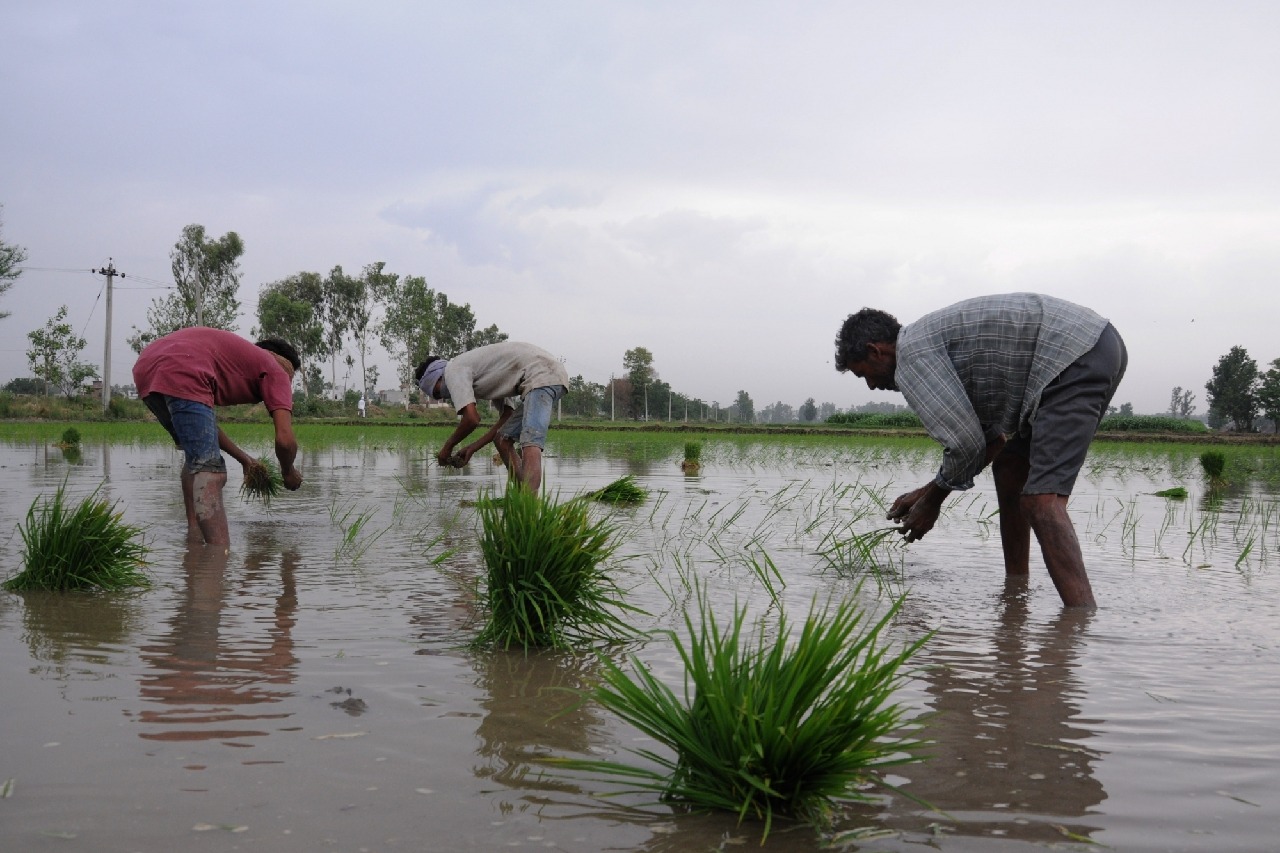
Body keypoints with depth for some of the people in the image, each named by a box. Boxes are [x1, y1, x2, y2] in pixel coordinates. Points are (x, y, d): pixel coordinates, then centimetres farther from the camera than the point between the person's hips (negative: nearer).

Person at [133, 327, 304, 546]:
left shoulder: (236, 353, 36)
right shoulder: (274, 369, 14)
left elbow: (201, 423, 39)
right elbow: (285, 440, 2)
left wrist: (243, 459, 42)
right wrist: (289, 472, 22)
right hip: (180, 373, -9)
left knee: (196, 456, 26)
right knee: (209, 470, -12)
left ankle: (195, 535, 24)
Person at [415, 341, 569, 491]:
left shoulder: (453, 370, -1)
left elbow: (472, 419, -12)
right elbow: (507, 417, 24)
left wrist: (447, 446, 5)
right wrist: (472, 448, 22)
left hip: (544, 376, -10)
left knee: (530, 443, -24)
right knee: (502, 439, 14)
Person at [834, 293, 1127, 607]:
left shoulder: (911, 354, -6)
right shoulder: (938, 335, 24)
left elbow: (965, 445, -12)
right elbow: (993, 437, 23)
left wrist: (932, 501, 6)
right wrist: (927, 492, 24)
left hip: (1077, 357, -11)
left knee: (1040, 499, -18)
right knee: (1008, 469, 21)